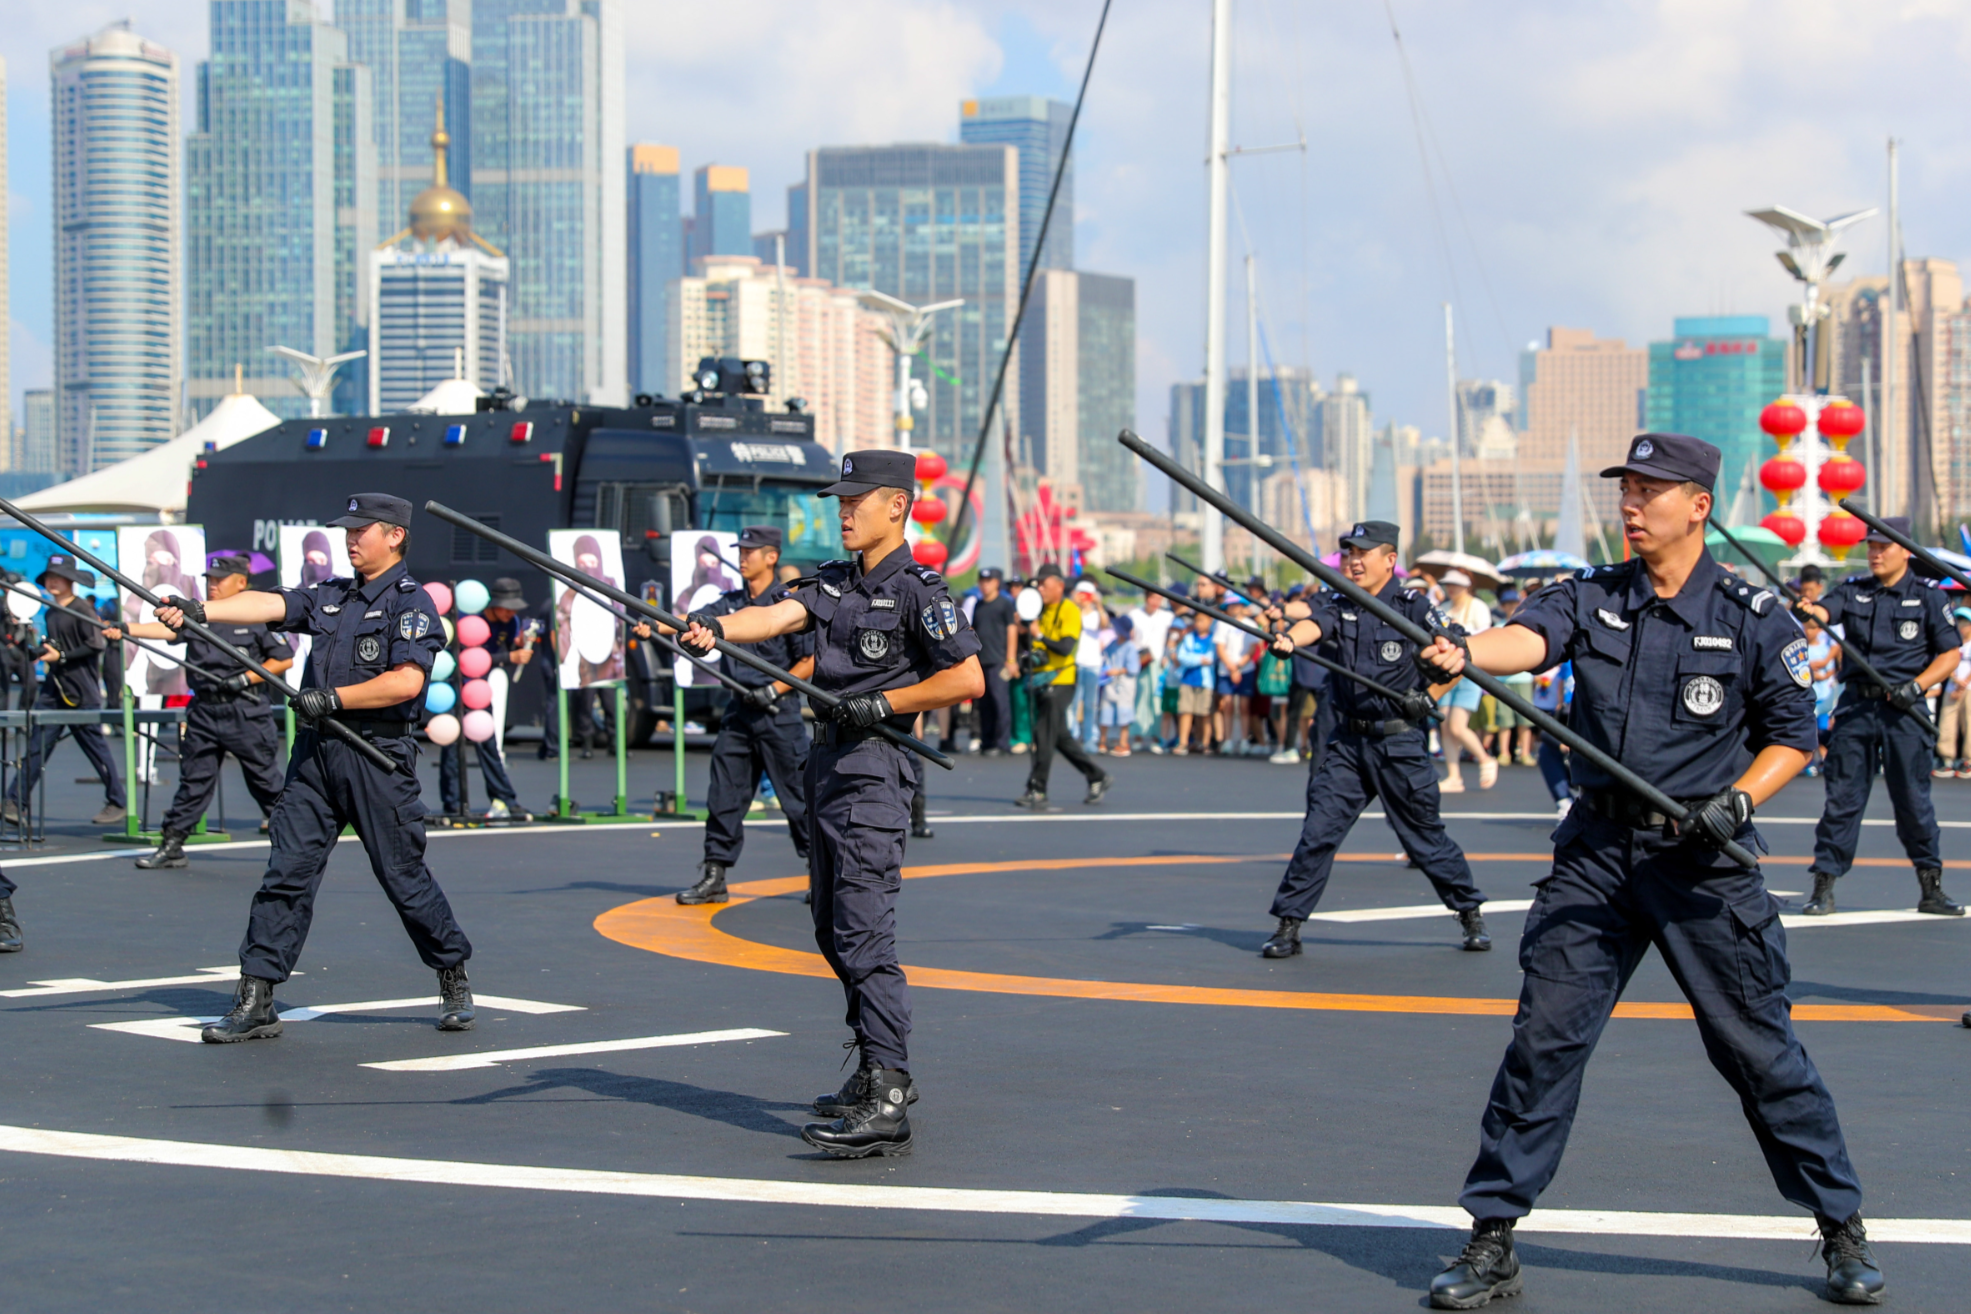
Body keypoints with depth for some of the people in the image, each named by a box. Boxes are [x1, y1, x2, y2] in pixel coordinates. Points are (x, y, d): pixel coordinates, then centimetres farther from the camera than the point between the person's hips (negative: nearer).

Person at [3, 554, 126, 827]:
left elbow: (95, 645, -14)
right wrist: (44, 652, 7)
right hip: (55, 688, 7)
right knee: (36, 745, -2)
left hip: (82, 692, -7)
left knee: (94, 745, 1)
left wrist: (61, 656, -15)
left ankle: (116, 803, 13)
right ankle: (15, 803, -5)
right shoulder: (51, 613, 15)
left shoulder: (81, 609, -9)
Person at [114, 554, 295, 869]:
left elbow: (284, 660, -1)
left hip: (247, 714, -4)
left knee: (266, 781, 3)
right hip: (204, 712, 4)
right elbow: (168, 629, -6)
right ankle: (171, 846, 9)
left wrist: (246, 679, -11)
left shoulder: (257, 617, -3)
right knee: (193, 780, 5)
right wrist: (127, 629, -23)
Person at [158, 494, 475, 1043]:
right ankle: (256, 1002, 0)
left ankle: (454, 980, 21)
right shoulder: (330, 597, 16)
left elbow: (407, 681, -17)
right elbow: (268, 605, 2)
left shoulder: (411, 602, -5)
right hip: (315, 752, 6)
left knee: (403, 875, 1)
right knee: (287, 871, 0)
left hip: (377, 756, -6)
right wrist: (200, 611, -13)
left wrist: (332, 698, -17)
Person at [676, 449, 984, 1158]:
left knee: (864, 937, -15)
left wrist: (882, 703, -15)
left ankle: (886, 1106, -20)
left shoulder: (918, 589, -8)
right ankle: (879, 1069, 27)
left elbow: (969, 679, -11)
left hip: (872, 771, -9)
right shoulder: (834, 581, 14)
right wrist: (715, 626, -20)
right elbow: (780, 615, -2)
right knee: (834, 930, 15)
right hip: (828, 762, 9)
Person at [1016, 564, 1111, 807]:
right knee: (1061, 738, 13)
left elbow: (1066, 647, -20)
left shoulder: (1070, 611, -10)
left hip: (1059, 682, -8)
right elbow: (1031, 645, 19)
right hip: (1042, 681, 8)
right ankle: (1097, 778, 23)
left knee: (1044, 737, -9)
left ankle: (1037, 791, -6)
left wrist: (1040, 636, -24)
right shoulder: (1042, 610, 14)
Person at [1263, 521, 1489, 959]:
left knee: (1425, 836, 7)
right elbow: (1312, 624, -18)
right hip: (1347, 743, 2)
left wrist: (1429, 697, -11)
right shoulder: (1337, 604, 4)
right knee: (1318, 832, -5)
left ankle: (1471, 914, 25)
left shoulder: (1412, 607, -4)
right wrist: (1289, 639, -39)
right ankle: (1288, 926, 1)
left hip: (1401, 745, -2)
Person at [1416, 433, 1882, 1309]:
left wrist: (1739, 799, -14)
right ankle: (1491, 1241, 7)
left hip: (1704, 860, -2)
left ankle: (1843, 1231, 18)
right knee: (1544, 1037, -1)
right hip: (1596, 852, 3)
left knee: (1758, 1046, 2)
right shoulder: (1592, 598, 4)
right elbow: (1529, 639, -16)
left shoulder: (1753, 618, -2)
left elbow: (1792, 736, 4)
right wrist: (1464, 654, -38)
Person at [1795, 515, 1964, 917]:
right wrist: (1806, 610, -33)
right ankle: (1823, 887, 4)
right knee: (1842, 797, 1)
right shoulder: (1852, 590, 10)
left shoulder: (1929, 596, 4)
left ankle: (1931, 888, 12)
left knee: (1913, 800, 1)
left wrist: (1916, 686, -12)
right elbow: (1824, 611, -9)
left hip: (1904, 710, -2)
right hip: (1856, 704, 2)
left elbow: (1950, 655, 3)